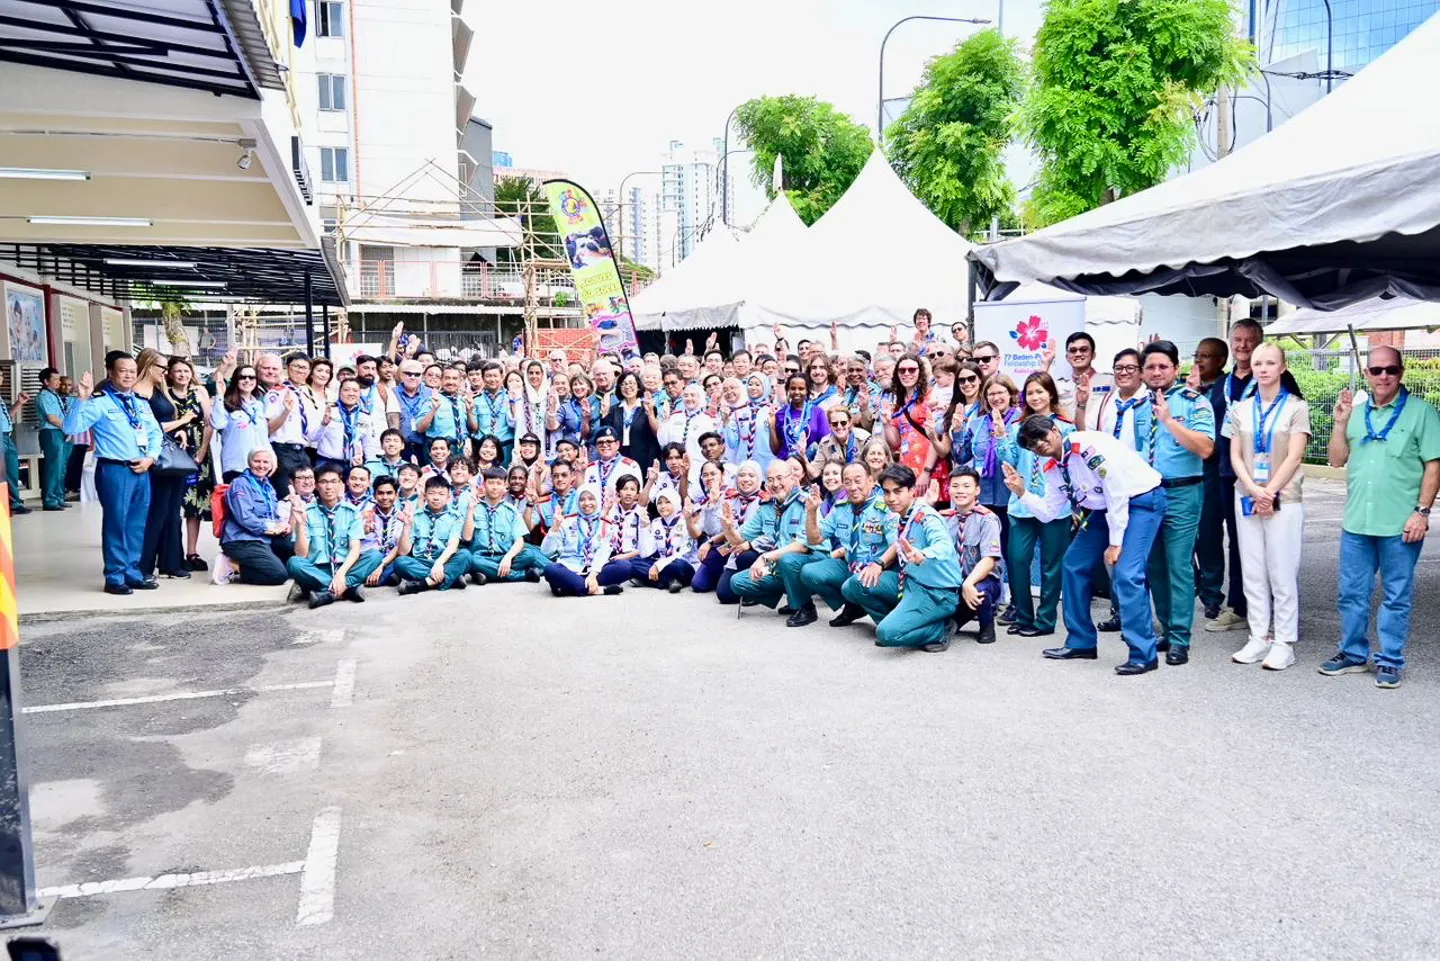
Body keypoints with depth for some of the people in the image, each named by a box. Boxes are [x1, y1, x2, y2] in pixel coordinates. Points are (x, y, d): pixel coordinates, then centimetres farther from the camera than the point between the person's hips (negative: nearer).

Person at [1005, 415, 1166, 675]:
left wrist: (1115, 542, -20)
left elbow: (1118, 492, -23)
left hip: (1141, 500, -9)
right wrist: (1022, 492, -7)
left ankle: (1143, 654, -12)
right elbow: (1048, 512, 8)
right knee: (1074, 565, 7)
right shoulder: (1053, 469, 2)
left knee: (1126, 574, -21)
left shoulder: (1089, 444, -23)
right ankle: (1081, 642, 18)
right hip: (1107, 508, 9)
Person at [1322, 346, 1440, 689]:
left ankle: (1390, 661, 17)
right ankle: (1353, 654, 25)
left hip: (1400, 525, -4)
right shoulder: (1356, 412, 11)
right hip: (1356, 522, 4)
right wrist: (1340, 423, -1)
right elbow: (1337, 460, 11)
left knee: (1396, 597, 6)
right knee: (1351, 593, 11)